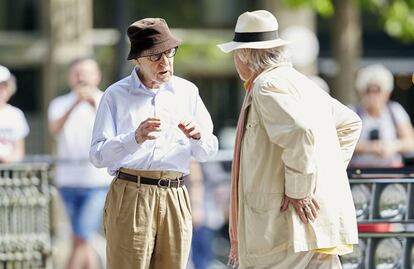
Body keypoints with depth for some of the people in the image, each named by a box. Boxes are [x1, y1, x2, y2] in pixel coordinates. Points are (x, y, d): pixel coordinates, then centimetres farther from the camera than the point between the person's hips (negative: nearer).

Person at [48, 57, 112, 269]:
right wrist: (74, 104, -28)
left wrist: (96, 106, -34)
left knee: (81, 239, -11)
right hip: (68, 179, 4)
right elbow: (54, 130, -12)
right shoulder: (60, 104, 9)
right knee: (82, 241, 11)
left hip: (98, 179, -3)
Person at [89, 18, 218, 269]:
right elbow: (98, 155, -4)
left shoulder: (187, 92, 13)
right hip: (130, 198, -3)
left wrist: (197, 136, -8)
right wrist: (135, 138, -20)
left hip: (175, 200, 3)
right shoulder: (116, 95, 4)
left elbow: (208, 152, 15)